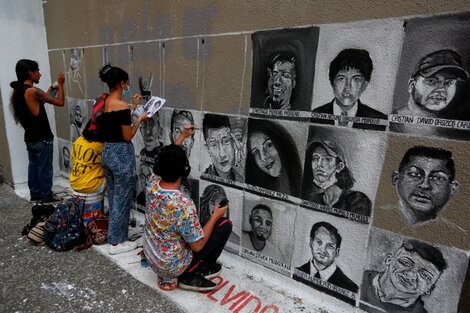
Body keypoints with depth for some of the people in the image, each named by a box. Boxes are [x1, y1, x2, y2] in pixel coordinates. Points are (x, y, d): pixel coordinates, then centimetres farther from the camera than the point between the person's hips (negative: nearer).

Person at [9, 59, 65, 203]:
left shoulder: (18, 91, 7)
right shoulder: (32, 91, -21)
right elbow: (60, 102, -21)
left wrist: (48, 93, 17)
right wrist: (60, 84, -8)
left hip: (30, 137, 9)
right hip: (42, 138, -9)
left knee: (33, 166, 17)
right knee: (44, 168, 3)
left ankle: (35, 194, 28)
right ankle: (46, 196, 14)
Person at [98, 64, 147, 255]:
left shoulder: (104, 103, 7)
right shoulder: (121, 106, -19)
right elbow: (127, 137, -16)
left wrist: (132, 107, 19)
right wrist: (139, 119, -4)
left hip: (106, 152, 9)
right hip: (121, 155, -9)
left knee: (113, 196, 22)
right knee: (122, 199, 4)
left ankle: (114, 233, 38)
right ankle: (116, 242, 16)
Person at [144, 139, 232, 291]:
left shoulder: (152, 183, -15)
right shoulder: (184, 204, -35)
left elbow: (164, 162, 8)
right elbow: (198, 246, -23)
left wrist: (183, 136, 17)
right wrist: (215, 216, -10)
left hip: (151, 258, 7)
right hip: (172, 267, -7)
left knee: (197, 226, 27)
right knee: (224, 224, -4)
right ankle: (190, 276, 7)